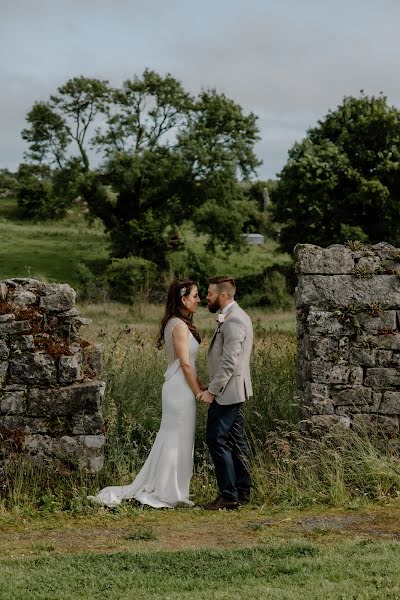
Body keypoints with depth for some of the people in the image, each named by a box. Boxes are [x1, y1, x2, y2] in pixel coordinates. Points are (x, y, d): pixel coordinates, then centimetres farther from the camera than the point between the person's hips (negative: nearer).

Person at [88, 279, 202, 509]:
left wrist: (200, 387, 14)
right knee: (178, 441, -1)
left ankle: (148, 489, 19)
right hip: (181, 389, -10)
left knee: (169, 440, 13)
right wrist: (199, 393, -13)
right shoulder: (180, 326, -16)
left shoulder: (175, 324, 14)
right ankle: (167, 494, 7)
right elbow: (185, 364, -18)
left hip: (177, 388, 10)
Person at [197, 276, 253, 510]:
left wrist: (211, 390, -20)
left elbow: (229, 362, -24)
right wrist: (213, 388, 19)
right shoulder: (237, 316, 15)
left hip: (227, 391, -11)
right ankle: (242, 491, 20)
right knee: (235, 440, 14)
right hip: (234, 391, 11)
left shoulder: (233, 320, -18)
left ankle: (229, 495, -5)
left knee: (217, 440, -7)